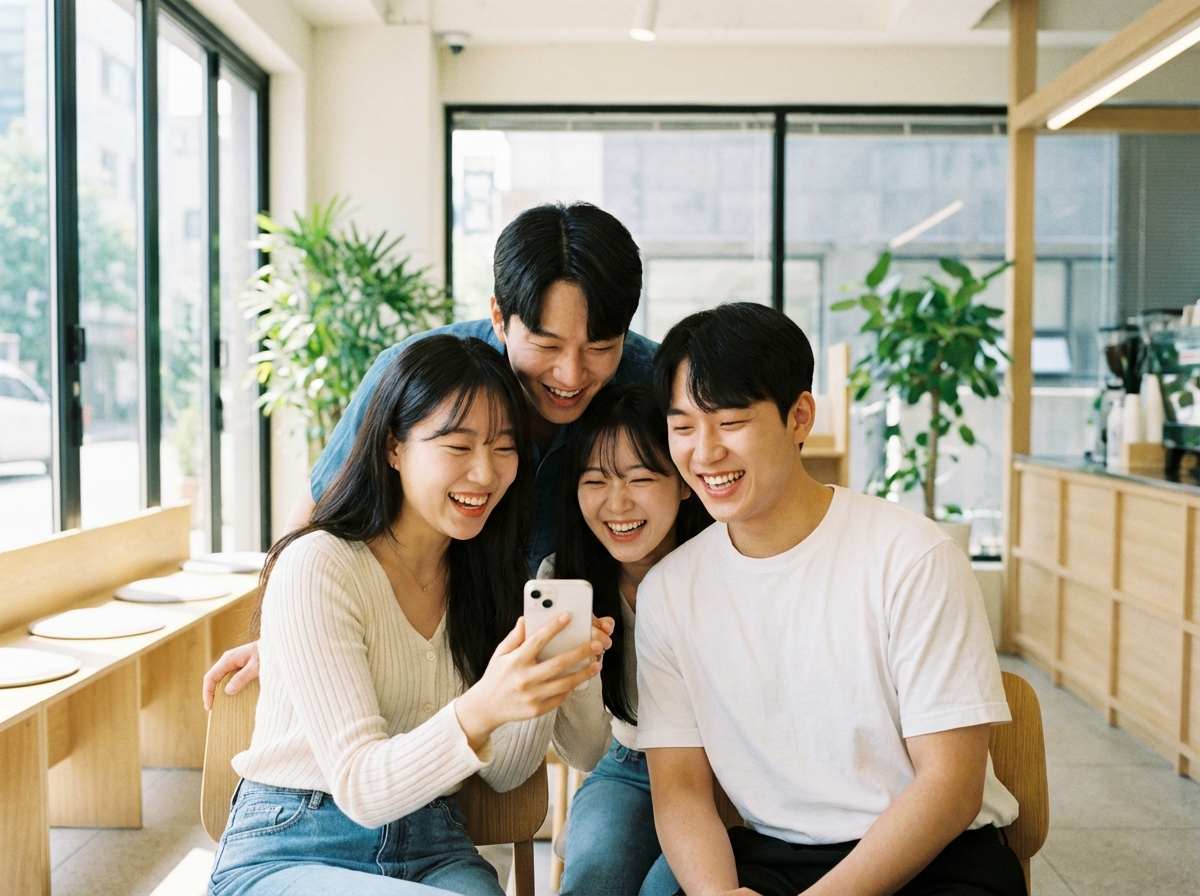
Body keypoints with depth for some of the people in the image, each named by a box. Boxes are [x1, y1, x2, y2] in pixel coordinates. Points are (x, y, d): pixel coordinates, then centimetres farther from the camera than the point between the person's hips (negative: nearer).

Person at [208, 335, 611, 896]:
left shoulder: (486, 575, 3)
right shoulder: (317, 567, -15)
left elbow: (503, 775, 2)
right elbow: (360, 789, -20)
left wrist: (542, 680, -18)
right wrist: (478, 712, -38)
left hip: (432, 849, 5)